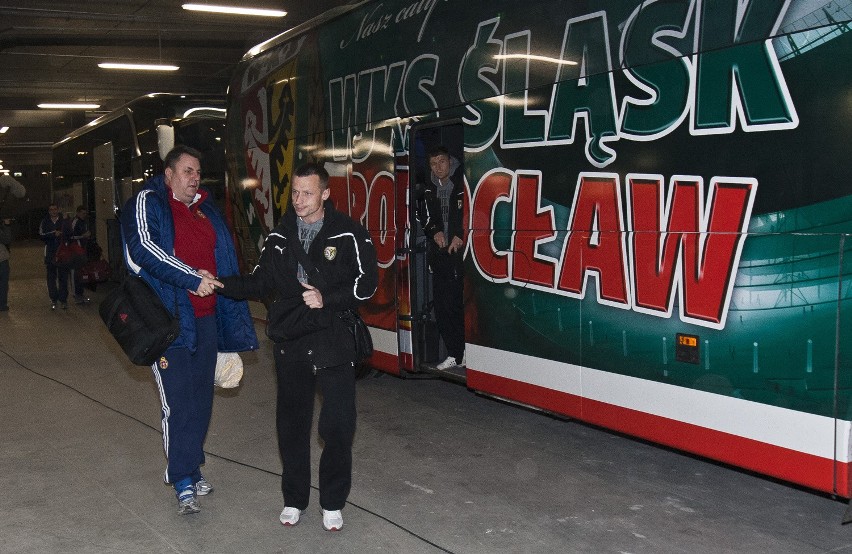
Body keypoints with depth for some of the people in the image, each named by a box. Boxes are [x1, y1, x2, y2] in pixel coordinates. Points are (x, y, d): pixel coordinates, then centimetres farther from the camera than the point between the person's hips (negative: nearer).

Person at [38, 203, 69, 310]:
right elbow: (41, 235, -4)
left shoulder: (64, 222, 6)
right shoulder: (45, 222, 8)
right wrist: (54, 234, -16)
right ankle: (53, 300, 8)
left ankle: (63, 299, 5)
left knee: (63, 276, -1)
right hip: (50, 254, 1)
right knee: (51, 277, 2)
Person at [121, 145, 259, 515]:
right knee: (178, 403, -6)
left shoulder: (205, 209, 17)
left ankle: (191, 467, 25)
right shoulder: (147, 203, -2)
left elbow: (222, 259, 26)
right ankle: (183, 482, 4)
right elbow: (143, 249, -17)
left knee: (201, 399, 11)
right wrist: (192, 279, -19)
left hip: (206, 317, 6)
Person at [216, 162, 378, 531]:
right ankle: (294, 499, 28)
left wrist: (326, 299, -16)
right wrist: (222, 284, -3)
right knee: (292, 422, 11)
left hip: (335, 342, -3)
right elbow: (261, 283, 10)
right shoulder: (280, 236, 8)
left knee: (338, 425, -2)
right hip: (290, 343, 4)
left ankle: (332, 503, 17)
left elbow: (367, 283, -6)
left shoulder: (349, 234, -4)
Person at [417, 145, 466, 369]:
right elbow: (423, 216, 22)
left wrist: (461, 236, -11)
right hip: (440, 253, 5)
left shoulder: (462, 184, -2)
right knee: (443, 304, 4)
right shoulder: (429, 190, 14)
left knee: (463, 302, -10)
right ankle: (454, 354, 12)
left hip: (462, 250, -5)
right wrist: (434, 232, 4)